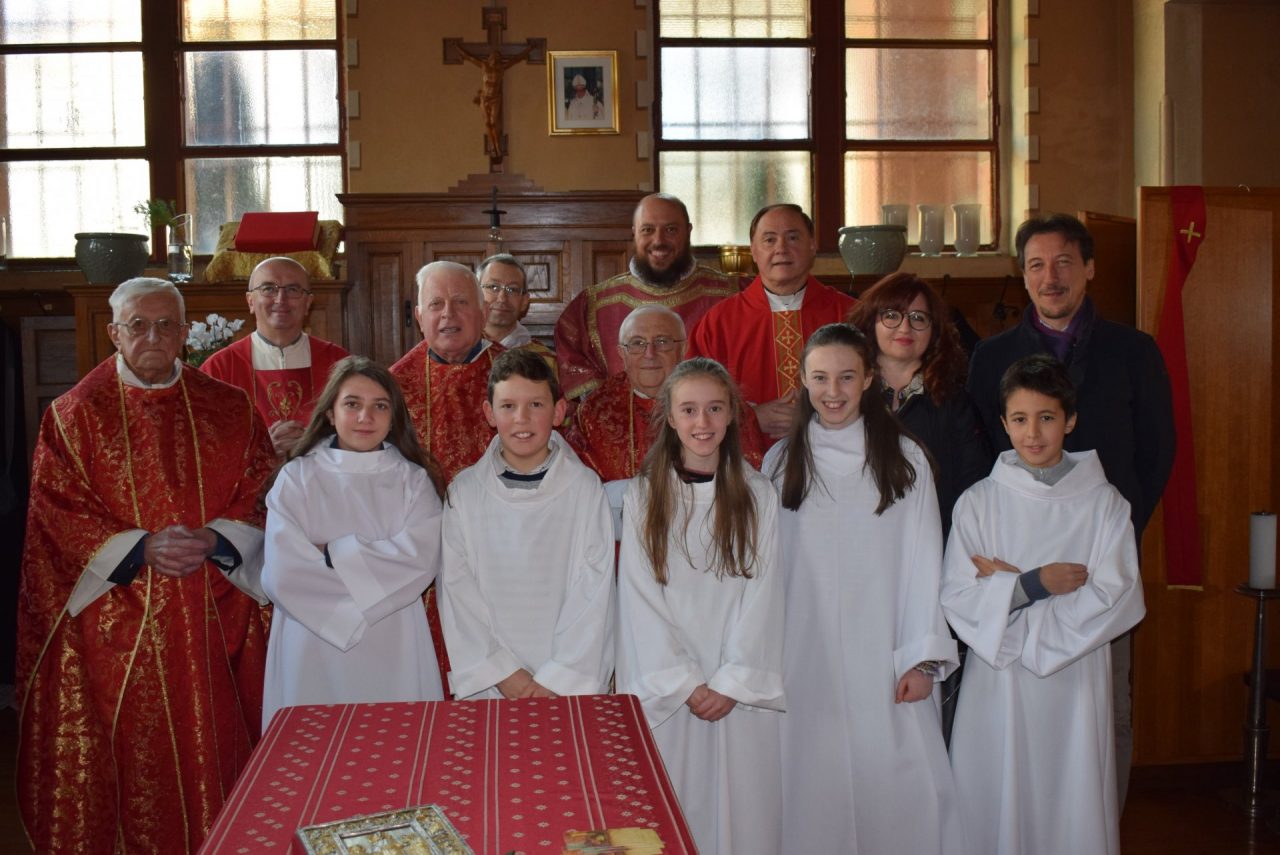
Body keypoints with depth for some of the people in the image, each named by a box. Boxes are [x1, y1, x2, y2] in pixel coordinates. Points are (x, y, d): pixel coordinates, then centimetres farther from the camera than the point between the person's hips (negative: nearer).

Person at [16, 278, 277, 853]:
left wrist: (215, 539, -12)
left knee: (214, 750, 6)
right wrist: (140, 547, -16)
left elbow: (262, 497, 6)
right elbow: (57, 513, -4)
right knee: (127, 758, 4)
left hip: (215, 619, 2)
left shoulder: (228, 409, 6)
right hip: (113, 621, -1)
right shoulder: (75, 414, 1)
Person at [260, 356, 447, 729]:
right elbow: (282, 575, -8)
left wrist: (330, 555, -9)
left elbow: (422, 559, -10)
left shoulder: (413, 480, 5)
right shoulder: (295, 479, 2)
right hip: (314, 652, 0)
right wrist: (376, 576, -7)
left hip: (394, 654, 1)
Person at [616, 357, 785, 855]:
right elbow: (641, 597, -2)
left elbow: (762, 594, -1)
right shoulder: (643, 496, 0)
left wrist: (733, 683, -9)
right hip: (666, 691, 0)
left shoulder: (758, 496, 2)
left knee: (742, 810, 4)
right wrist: (684, 685, -8)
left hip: (740, 691, 1)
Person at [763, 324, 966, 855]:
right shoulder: (780, 462, 7)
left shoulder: (904, 459, 2)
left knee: (897, 791, -5)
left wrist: (923, 657, -6)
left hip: (884, 661, -1)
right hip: (806, 661, 1)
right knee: (814, 793, 2)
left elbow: (924, 563, 1)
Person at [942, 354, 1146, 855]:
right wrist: (1036, 583, -15)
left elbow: (1117, 599, -8)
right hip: (996, 687, 1)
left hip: (1075, 687, 0)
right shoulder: (978, 503, 2)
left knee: (1073, 813, 4)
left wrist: (1008, 586, -10)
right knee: (995, 814, 5)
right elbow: (957, 600, -4)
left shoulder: (1103, 502, 1)